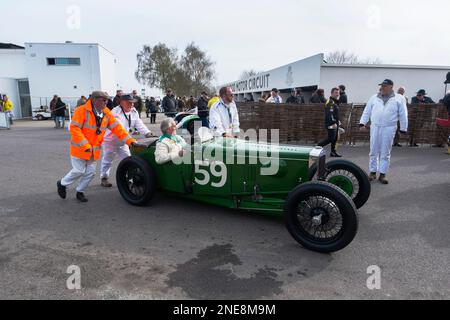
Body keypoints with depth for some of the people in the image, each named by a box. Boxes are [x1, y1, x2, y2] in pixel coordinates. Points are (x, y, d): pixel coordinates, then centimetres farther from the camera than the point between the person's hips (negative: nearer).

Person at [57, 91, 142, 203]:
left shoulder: (107, 113, 0)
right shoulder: (82, 110, -16)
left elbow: (117, 128, -3)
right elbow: (74, 128, -20)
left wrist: (130, 141, -12)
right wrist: (85, 145, -27)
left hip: (95, 150, 5)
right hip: (79, 148, -5)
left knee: (90, 173, 8)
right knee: (79, 171, 0)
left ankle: (80, 192, 29)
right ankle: (62, 184, 28)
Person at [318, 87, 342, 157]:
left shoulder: (335, 102, 19)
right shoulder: (330, 102, -16)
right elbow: (329, 114, -25)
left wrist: (338, 121, 24)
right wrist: (333, 123, -28)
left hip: (335, 123, 10)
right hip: (331, 124, -10)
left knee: (335, 138, 11)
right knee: (331, 138, -10)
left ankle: (333, 152, 18)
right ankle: (318, 147, -2)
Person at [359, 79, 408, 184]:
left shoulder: (399, 99, 5)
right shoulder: (374, 98, 12)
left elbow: (403, 115, 4)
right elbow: (367, 111, 12)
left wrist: (403, 129, 1)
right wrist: (363, 123, 3)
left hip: (389, 128, -2)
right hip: (375, 127, 2)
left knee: (385, 153, 2)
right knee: (373, 151, 6)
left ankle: (382, 174, 9)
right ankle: (372, 172, 16)